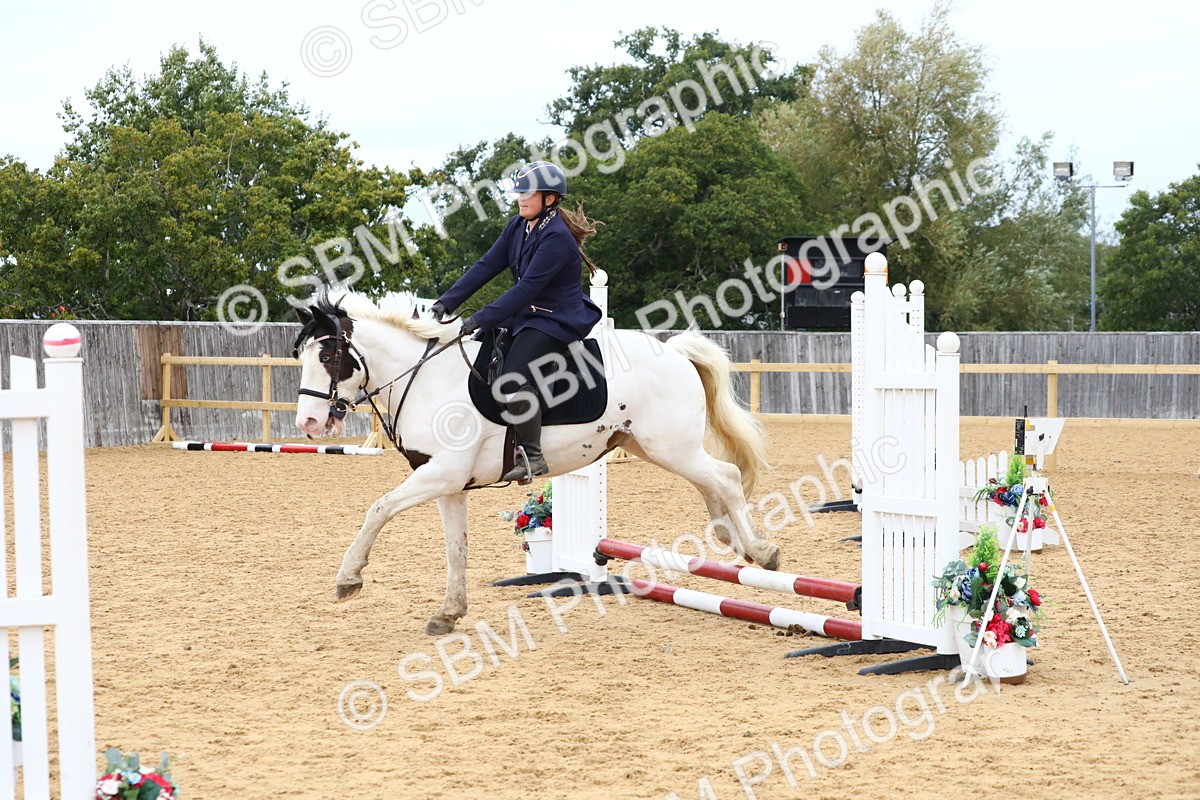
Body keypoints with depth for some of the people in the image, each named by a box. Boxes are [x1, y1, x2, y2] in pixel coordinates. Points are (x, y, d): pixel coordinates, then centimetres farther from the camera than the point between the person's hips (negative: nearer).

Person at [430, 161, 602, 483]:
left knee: (513, 377, -27)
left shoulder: (557, 238, -21)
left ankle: (532, 456, -22)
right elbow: (486, 266, 3)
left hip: (558, 321, -10)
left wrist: (480, 319, -30)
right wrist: (447, 302, -7)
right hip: (525, 315, 10)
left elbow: (527, 288, -27)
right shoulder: (518, 227, 6)